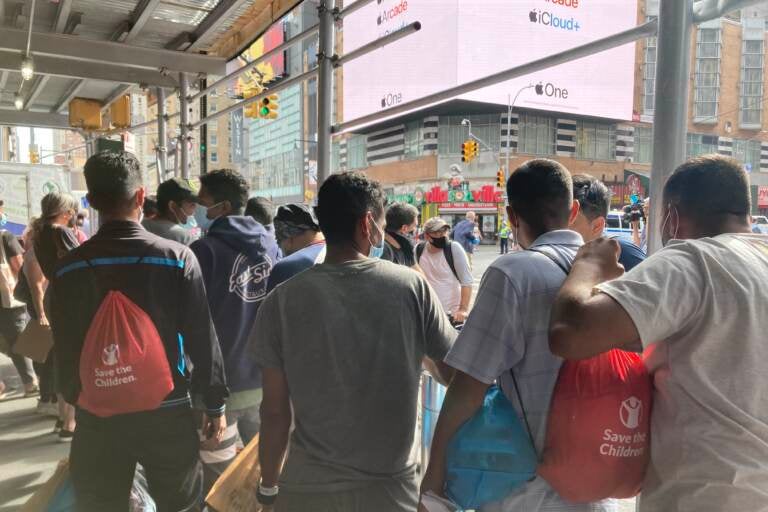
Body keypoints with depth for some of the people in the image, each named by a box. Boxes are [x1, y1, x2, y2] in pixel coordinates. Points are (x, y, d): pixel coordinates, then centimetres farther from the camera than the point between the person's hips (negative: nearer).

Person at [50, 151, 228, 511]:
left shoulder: (69, 267, -5)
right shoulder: (178, 258, -12)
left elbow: (66, 350, 2)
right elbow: (202, 339, -10)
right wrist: (215, 404, 1)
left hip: (98, 415, 2)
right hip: (168, 411, -2)